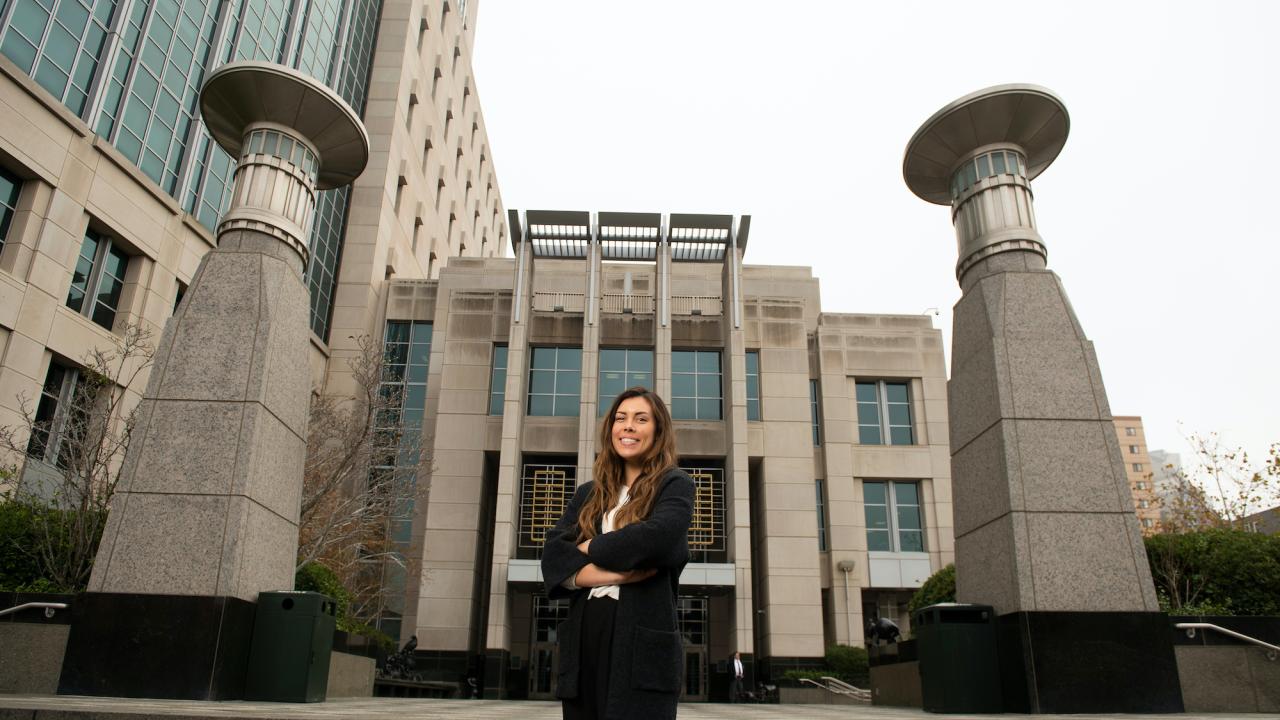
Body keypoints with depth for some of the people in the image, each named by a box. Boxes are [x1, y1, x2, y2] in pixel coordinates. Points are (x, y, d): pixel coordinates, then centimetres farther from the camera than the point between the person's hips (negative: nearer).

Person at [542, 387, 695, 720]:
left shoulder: (675, 485, 4)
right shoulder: (588, 494, 17)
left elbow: (657, 537, -16)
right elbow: (553, 557, 4)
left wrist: (591, 548, -2)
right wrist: (609, 573, -14)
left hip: (641, 642, -4)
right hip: (582, 641, 5)